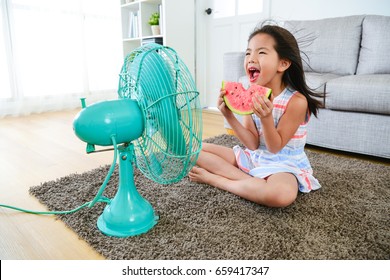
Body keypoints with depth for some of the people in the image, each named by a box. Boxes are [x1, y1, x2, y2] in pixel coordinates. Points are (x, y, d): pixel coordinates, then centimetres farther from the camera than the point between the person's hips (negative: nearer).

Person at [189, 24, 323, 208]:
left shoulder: (296, 101, -19)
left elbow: (275, 147, -17)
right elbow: (253, 144, -9)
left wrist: (266, 118, -34)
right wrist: (229, 117, -23)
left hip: (282, 164, -4)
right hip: (252, 157, 5)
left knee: (282, 194, -41)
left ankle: (214, 178, -18)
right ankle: (250, 182, -11)